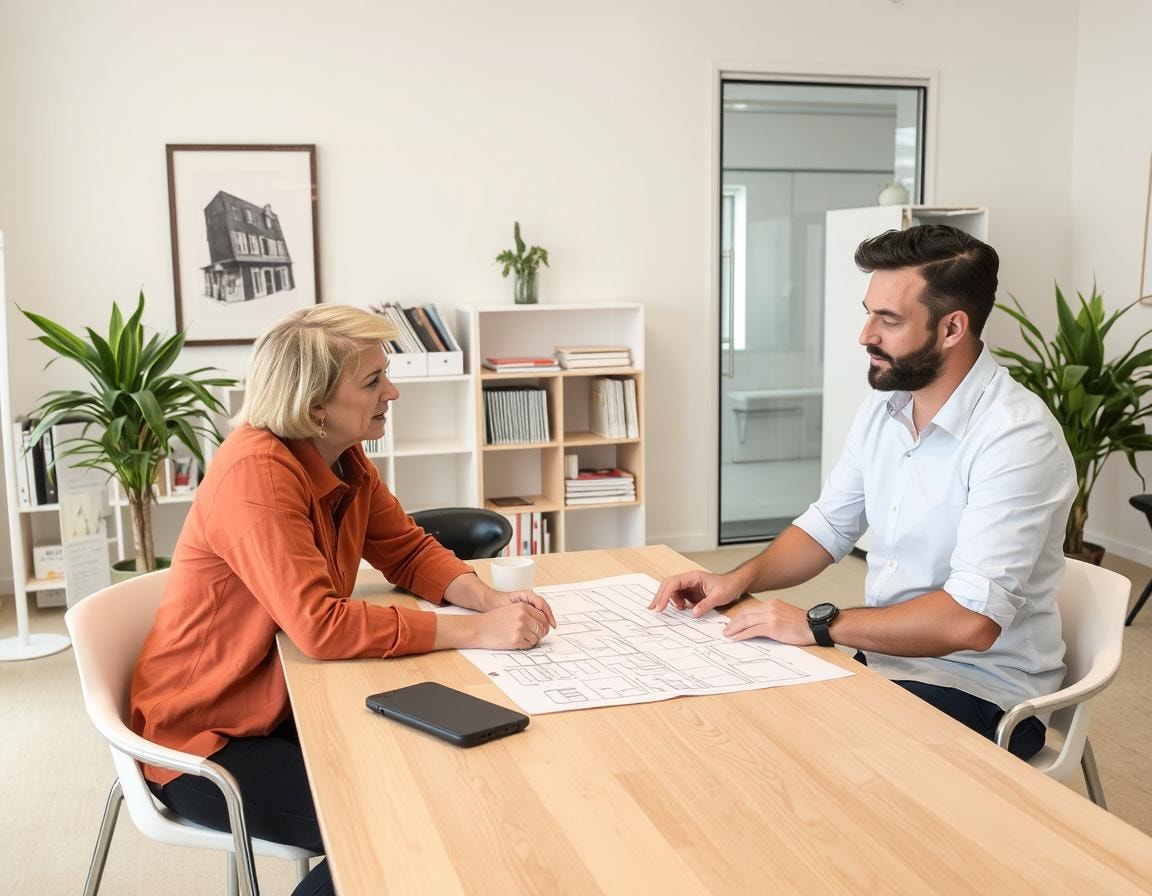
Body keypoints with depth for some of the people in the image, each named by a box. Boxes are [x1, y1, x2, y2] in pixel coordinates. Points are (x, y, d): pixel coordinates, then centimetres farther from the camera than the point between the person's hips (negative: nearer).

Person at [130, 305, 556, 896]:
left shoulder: (342, 457, -2)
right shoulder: (256, 471, -28)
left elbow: (409, 552, 5)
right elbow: (320, 625, -34)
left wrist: (490, 599, -15)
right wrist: (477, 632, -32)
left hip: (280, 705, 8)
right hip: (205, 740, -8)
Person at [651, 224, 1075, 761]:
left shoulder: (1017, 437, -23)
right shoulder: (883, 408, 3)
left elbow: (970, 620, -29)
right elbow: (828, 525, 12)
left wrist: (818, 625, -25)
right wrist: (739, 580, -4)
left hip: (979, 690, -7)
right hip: (883, 654, 7)